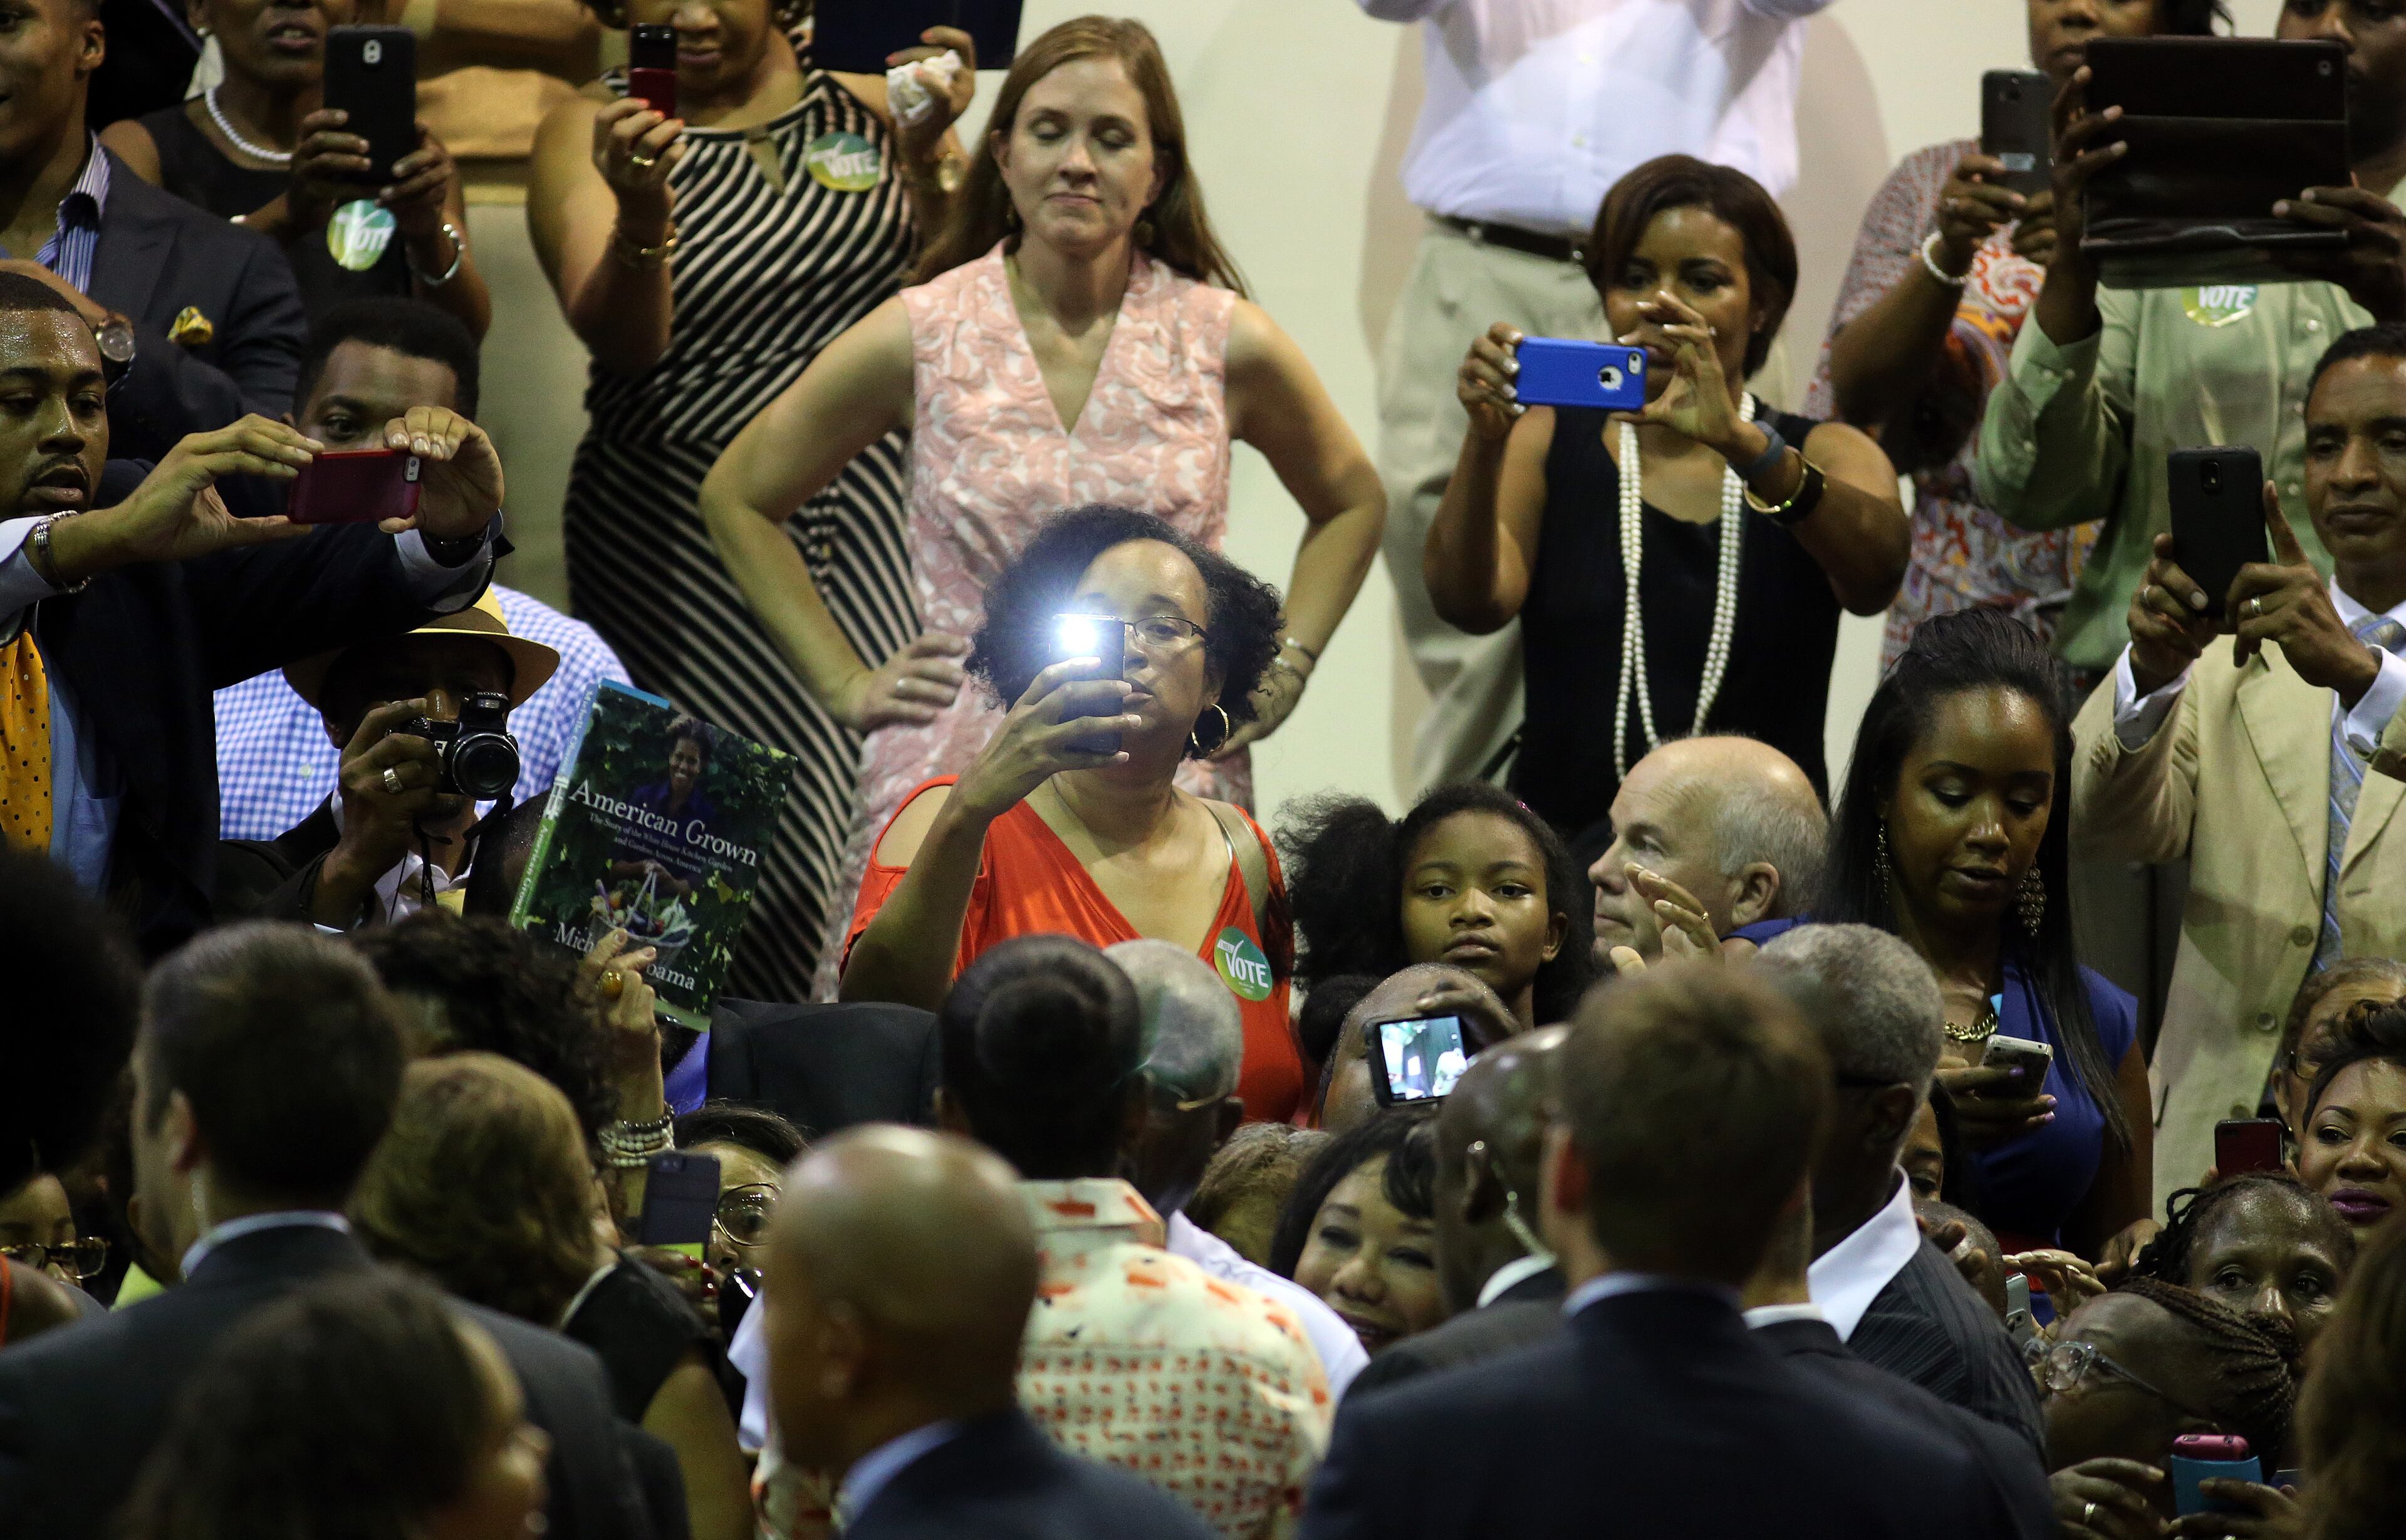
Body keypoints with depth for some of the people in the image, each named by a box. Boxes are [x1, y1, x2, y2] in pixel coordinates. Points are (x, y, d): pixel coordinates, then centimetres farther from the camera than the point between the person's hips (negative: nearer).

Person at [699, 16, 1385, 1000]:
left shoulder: (1225, 344, 4)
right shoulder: (924, 337, 3)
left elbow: (1350, 504, 24)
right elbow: (736, 498, 16)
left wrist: (1285, 670, 13)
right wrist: (844, 683, 10)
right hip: (957, 782, 0)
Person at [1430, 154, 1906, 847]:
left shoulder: (1827, 456, 12)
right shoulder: (1549, 443, 13)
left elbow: (1876, 569, -12)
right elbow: (1470, 602, -5)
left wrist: (1736, 440, -28)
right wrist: (1487, 440, -23)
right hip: (1564, 854, 0)